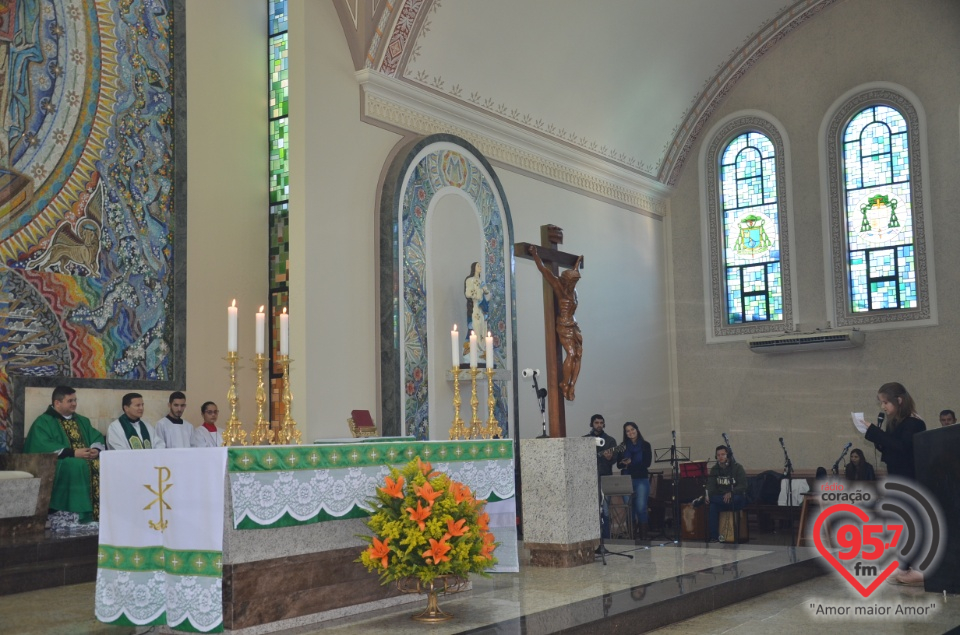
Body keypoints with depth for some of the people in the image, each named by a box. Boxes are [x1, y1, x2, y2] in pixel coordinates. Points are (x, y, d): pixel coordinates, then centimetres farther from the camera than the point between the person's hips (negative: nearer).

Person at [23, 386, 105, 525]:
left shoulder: (82, 421, 22)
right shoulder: (44, 422, 1)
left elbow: (97, 439, 14)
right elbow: (43, 447, -14)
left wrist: (96, 450, -10)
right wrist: (73, 453, -20)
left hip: (87, 459, 6)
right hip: (60, 464, -6)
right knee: (77, 466, -35)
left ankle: (101, 515, -23)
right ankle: (79, 516, -35)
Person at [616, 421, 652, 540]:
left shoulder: (645, 445, 5)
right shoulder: (623, 446, 12)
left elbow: (647, 463, -3)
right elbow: (619, 464, 8)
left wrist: (631, 463, -9)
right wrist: (623, 463, -13)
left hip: (641, 480, -2)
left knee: (641, 507, -9)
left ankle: (643, 534, -5)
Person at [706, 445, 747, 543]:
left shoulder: (737, 467, -4)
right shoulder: (714, 469, 8)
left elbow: (743, 486, -11)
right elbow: (711, 485, -1)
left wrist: (731, 493, -27)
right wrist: (708, 494, -24)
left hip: (736, 499, -3)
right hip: (720, 498, 3)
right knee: (712, 506, -30)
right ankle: (714, 536, -30)